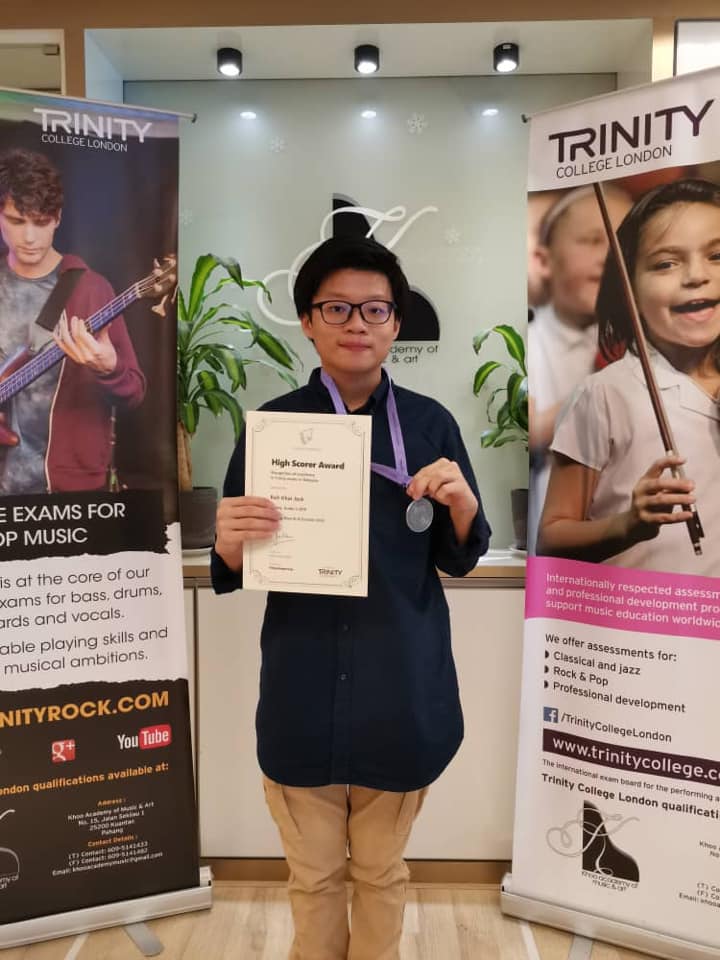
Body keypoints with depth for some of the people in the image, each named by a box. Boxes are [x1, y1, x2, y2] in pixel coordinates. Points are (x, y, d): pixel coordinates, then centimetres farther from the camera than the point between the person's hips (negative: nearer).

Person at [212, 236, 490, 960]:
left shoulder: (430, 423, -2)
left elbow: (459, 561, 3)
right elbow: (231, 571, 0)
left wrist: (463, 503, -16)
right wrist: (229, 544, -23)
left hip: (401, 691, 1)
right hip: (301, 692, 0)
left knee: (381, 872, 22)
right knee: (312, 876, 20)